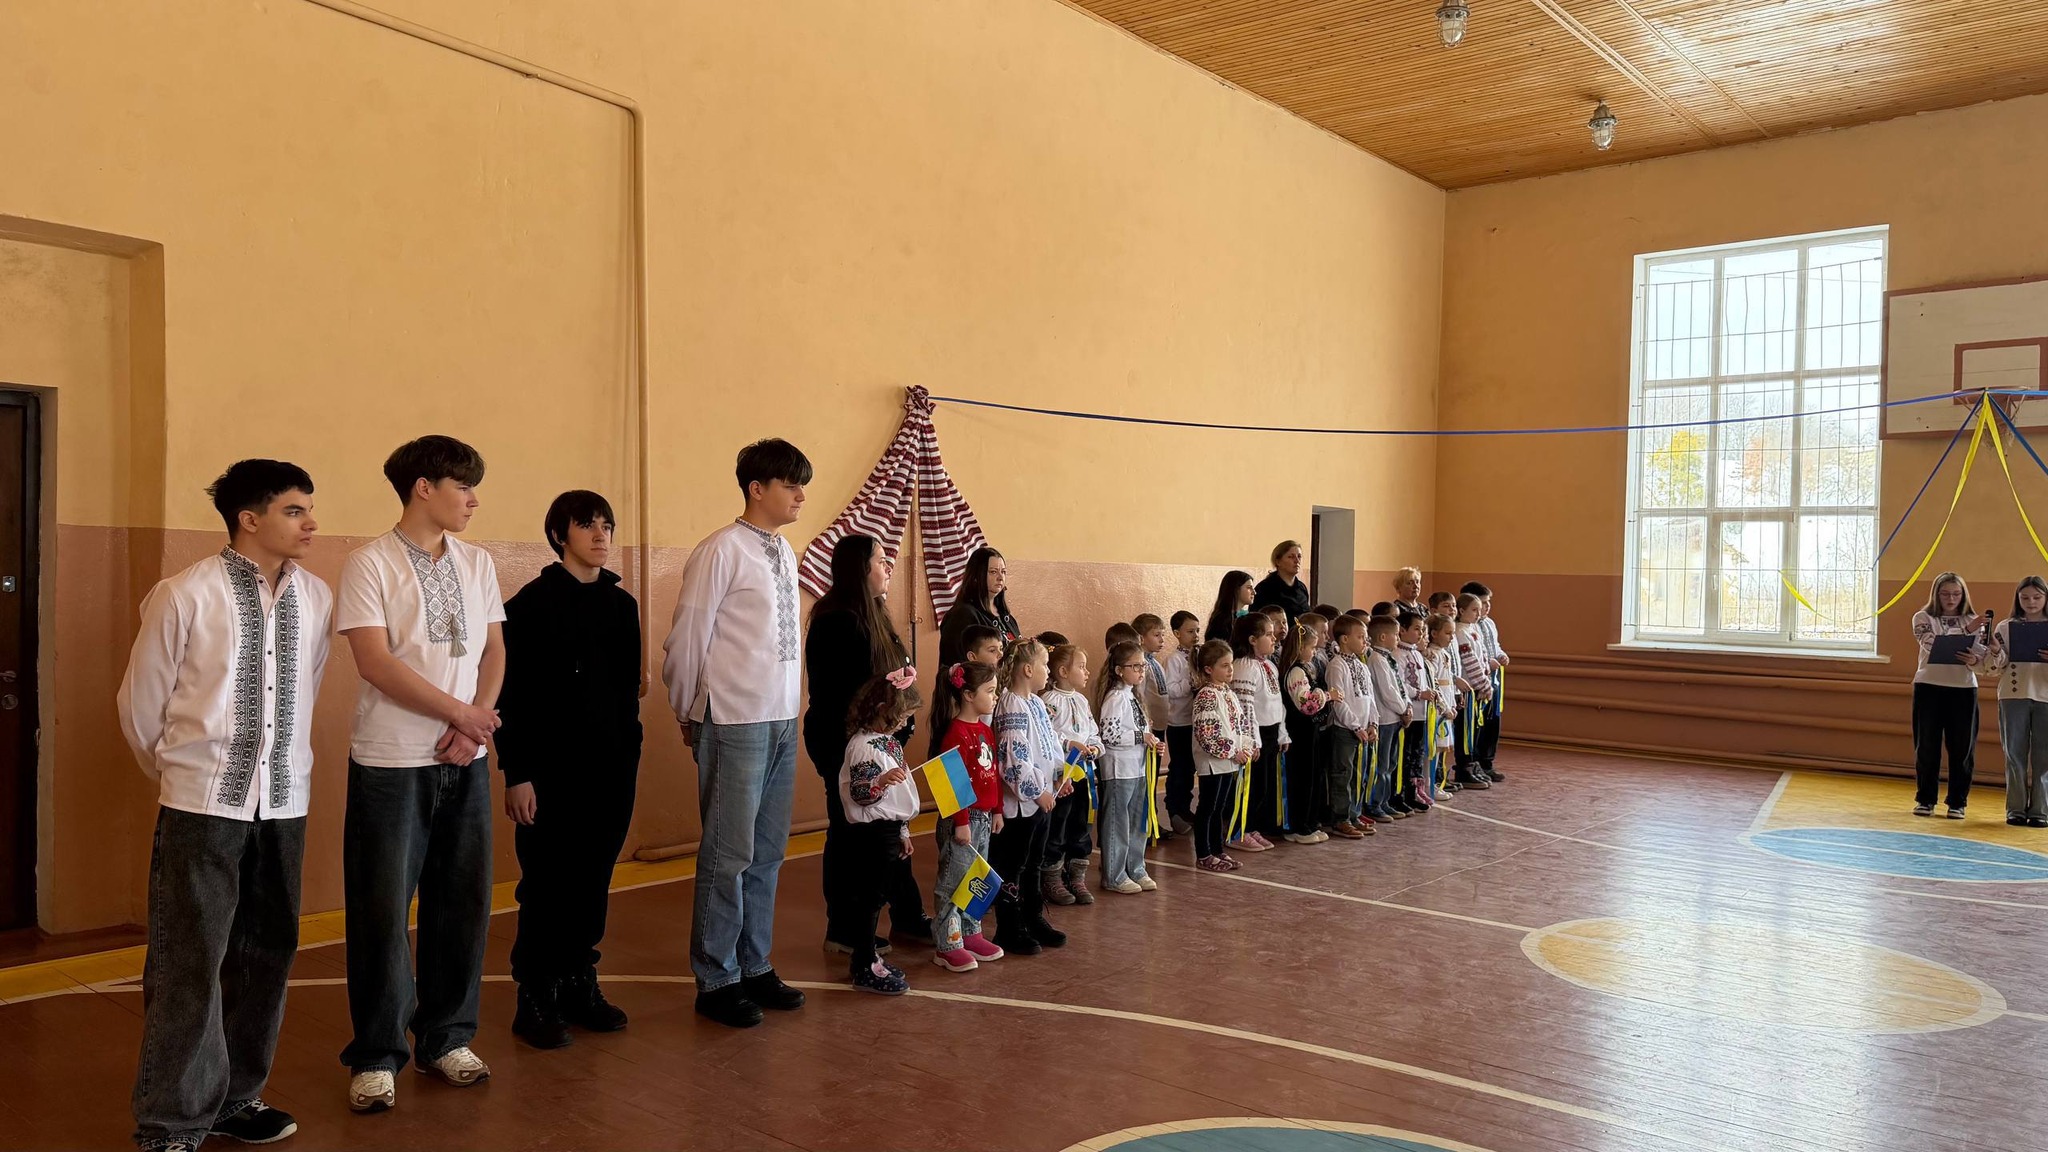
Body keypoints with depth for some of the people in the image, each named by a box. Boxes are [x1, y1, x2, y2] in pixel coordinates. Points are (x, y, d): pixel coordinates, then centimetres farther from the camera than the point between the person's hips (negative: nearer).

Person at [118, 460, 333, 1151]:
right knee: (189, 964, 0)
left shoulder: (315, 598, 1)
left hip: (284, 803, 4)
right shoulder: (185, 596, -9)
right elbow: (140, 704, 1)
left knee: (267, 953, 12)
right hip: (202, 806, -4)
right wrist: (178, 774, 13)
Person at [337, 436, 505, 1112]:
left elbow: (493, 650, 9)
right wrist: (462, 712, -11)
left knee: (462, 902, 9)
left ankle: (447, 1038, 25)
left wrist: (474, 725, -7)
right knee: (382, 910, 2)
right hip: (391, 764, -5)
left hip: (465, 761, 5)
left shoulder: (477, 563, 9)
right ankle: (376, 1056, 17)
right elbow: (376, 662, -14)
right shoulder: (370, 564, -7)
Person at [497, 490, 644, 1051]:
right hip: (552, 769, -5)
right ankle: (536, 999, 15)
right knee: (547, 885, 3)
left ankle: (579, 984, 25)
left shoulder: (622, 603, 9)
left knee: (593, 882, 11)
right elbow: (511, 694, -9)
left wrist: (631, 757, 12)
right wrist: (516, 775, -12)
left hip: (611, 768, 5)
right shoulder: (531, 604, -7)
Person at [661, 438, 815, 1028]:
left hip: (781, 720, 7)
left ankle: (755, 967, 26)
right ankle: (716, 982, 13)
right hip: (735, 725, -7)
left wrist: (788, 704, 10)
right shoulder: (722, 550, -11)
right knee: (729, 855, 0)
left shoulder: (785, 552, 12)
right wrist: (689, 714, 0)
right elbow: (687, 638, -9)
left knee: (767, 853, 14)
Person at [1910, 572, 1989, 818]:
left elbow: (1982, 656, 0)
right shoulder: (1923, 618, 3)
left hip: (1963, 689, 1)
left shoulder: (1974, 621, 8)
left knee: (1962, 748, 3)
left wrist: (1974, 661, -23)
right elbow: (1933, 646, -15)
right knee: (1927, 746, 3)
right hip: (1929, 687, -1)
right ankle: (1925, 800, 13)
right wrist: (1966, 630, -26)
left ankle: (1957, 802, 12)